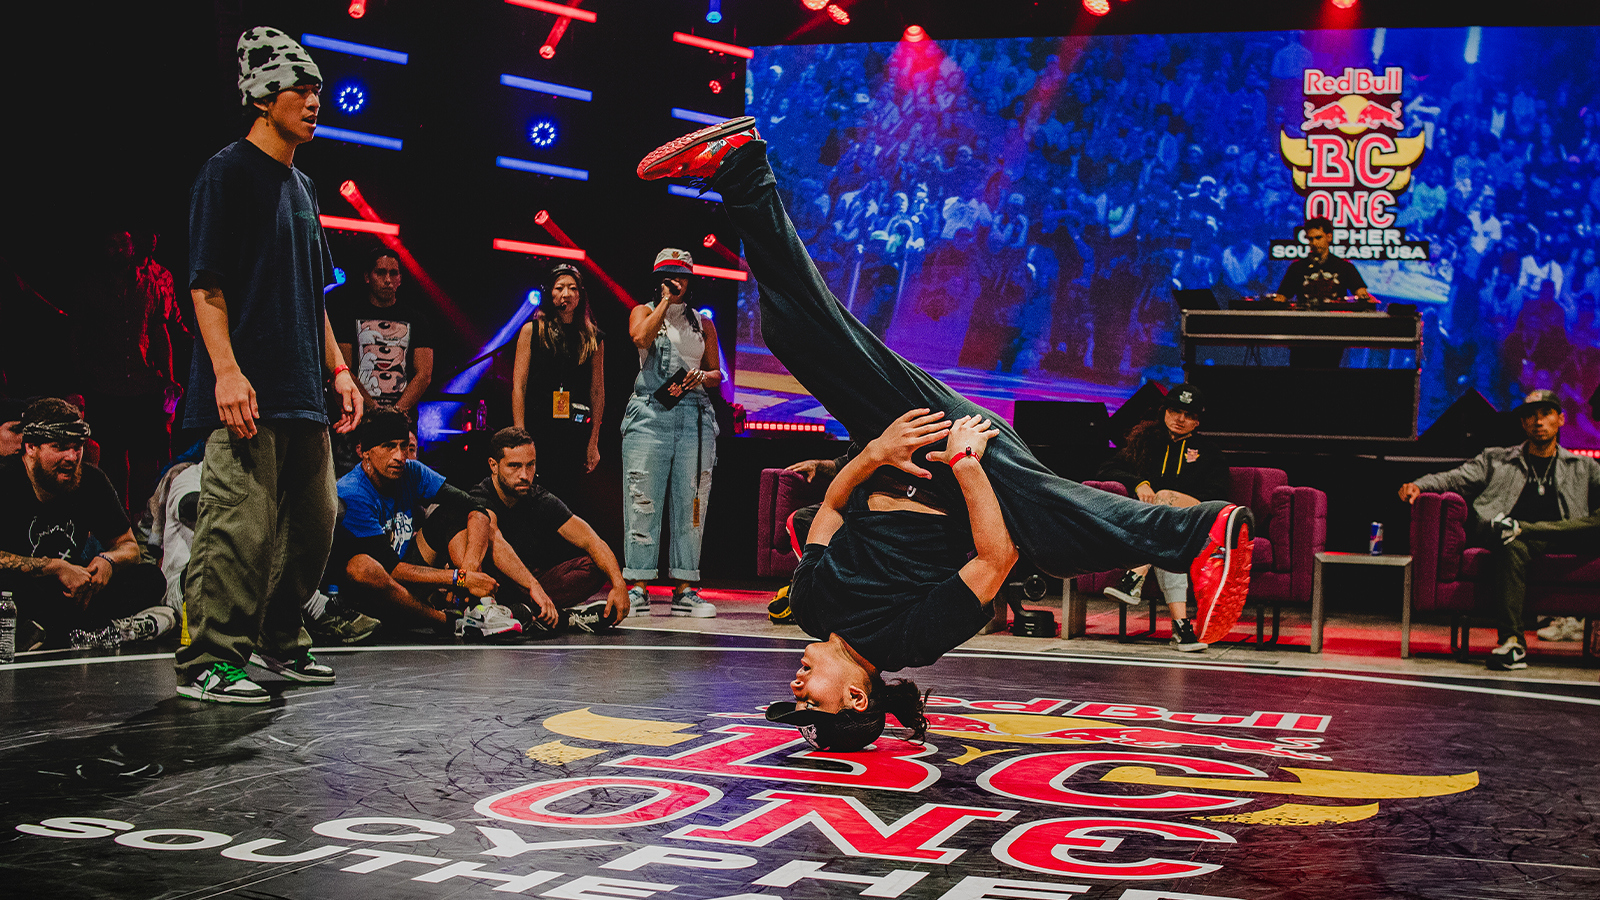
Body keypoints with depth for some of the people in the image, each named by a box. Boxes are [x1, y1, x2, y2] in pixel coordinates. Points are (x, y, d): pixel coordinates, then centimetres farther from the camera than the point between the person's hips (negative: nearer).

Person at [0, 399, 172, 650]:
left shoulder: (92, 481, 2)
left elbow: (128, 545, 10)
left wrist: (108, 560, -13)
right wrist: (57, 568, -27)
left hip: (70, 590, 6)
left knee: (151, 579, -12)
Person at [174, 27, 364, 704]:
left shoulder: (302, 186, 21)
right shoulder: (228, 172, -3)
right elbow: (206, 284, -11)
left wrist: (338, 371, 19)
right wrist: (227, 370, -20)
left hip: (302, 393, 9)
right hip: (246, 393, -9)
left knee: (314, 522, 10)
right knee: (241, 525, -13)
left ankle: (278, 643, 22)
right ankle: (207, 662, -7)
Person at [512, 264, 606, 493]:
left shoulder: (593, 338, 10)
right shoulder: (532, 331, 5)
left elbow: (598, 392, 9)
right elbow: (518, 386, 2)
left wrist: (593, 442, 4)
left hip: (575, 435, 1)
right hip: (537, 429, -1)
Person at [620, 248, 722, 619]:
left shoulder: (703, 323, 19)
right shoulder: (644, 312, 12)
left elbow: (717, 374, 20)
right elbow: (641, 338, -11)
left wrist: (702, 377, -2)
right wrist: (664, 301, -3)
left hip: (695, 415, 3)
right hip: (650, 412, -3)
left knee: (690, 503, -1)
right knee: (642, 501, -7)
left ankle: (684, 589, 2)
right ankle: (638, 588, -5)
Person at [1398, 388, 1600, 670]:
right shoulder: (1496, 460, 25)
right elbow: (1455, 478, 14)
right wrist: (1418, 485, -6)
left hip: (1563, 540, 1)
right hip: (1520, 542, -1)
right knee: (1512, 548, -39)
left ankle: (1518, 528, -30)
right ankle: (1511, 641, -41)